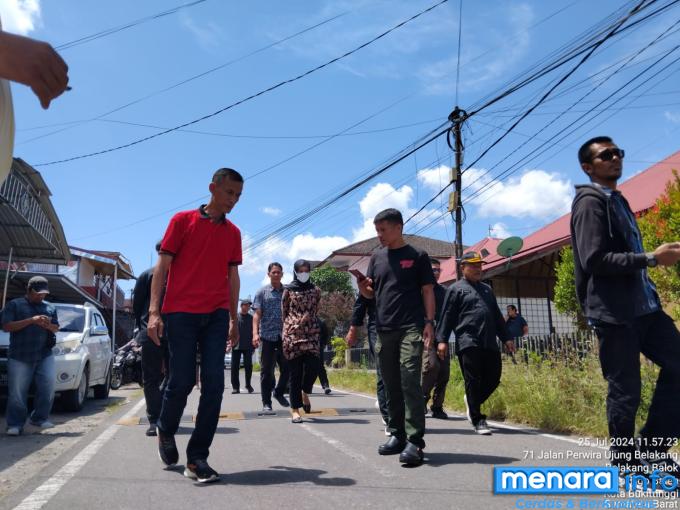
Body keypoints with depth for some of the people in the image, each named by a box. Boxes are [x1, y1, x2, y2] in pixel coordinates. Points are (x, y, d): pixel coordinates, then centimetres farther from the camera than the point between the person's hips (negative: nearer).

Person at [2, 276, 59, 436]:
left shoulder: (50, 308, 17)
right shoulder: (14, 305, 6)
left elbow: (56, 328, 18)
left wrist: (49, 325, -7)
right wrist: (31, 320, -16)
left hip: (45, 355, 3)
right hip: (19, 356, -2)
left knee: (48, 385, -10)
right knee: (17, 392, 0)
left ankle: (40, 418, 4)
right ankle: (15, 424, 10)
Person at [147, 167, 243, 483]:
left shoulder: (233, 233, 15)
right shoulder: (183, 221, 4)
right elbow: (162, 265, 1)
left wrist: (233, 319, 14)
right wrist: (154, 311, -8)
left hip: (217, 315, 4)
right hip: (181, 312, -3)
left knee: (214, 384, -4)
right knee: (183, 380, -1)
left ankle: (197, 458, 5)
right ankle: (165, 431, 30)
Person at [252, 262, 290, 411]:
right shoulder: (262, 292, 4)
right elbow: (257, 314, -2)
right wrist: (255, 333, -14)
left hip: (285, 336, 2)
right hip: (268, 336, -2)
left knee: (287, 368, 5)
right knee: (267, 370, 3)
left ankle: (279, 393, 29)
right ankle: (266, 402, 13)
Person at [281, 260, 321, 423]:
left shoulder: (315, 290, 12)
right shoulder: (288, 290, 6)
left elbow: (315, 311, 11)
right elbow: (284, 312, 8)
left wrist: (305, 320, -1)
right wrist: (291, 326, 4)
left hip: (311, 333, 2)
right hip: (292, 334, -2)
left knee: (313, 365, -11)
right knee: (295, 371, -2)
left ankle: (305, 393, 21)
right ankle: (295, 409, 6)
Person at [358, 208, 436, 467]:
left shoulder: (417, 256, 3)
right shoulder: (376, 258, 15)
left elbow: (428, 291, 2)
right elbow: (371, 294, 18)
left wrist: (429, 322, -8)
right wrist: (363, 287, -5)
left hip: (411, 328, -5)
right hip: (384, 329, 5)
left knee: (410, 382, -12)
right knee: (391, 385, 10)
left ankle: (415, 441, -10)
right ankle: (397, 435, 20)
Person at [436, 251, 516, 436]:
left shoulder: (487, 289, 24)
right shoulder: (456, 289, 4)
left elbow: (497, 316, 26)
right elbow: (447, 316, -2)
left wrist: (506, 338, 20)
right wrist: (442, 340, -9)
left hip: (490, 343, 6)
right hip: (468, 343, -6)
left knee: (494, 378, 4)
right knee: (473, 381, -4)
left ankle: (472, 401, 29)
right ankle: (478, 420, 6)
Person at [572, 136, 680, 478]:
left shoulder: (618, 201, 21)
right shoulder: (590, 202, -8)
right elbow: (594, 260, -19)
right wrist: (651, 258, -18)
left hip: (643, 304, 9)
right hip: (613, 310, -9)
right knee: (625, 389, -2)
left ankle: (653, 443, 17)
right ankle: (625, 462, 16)